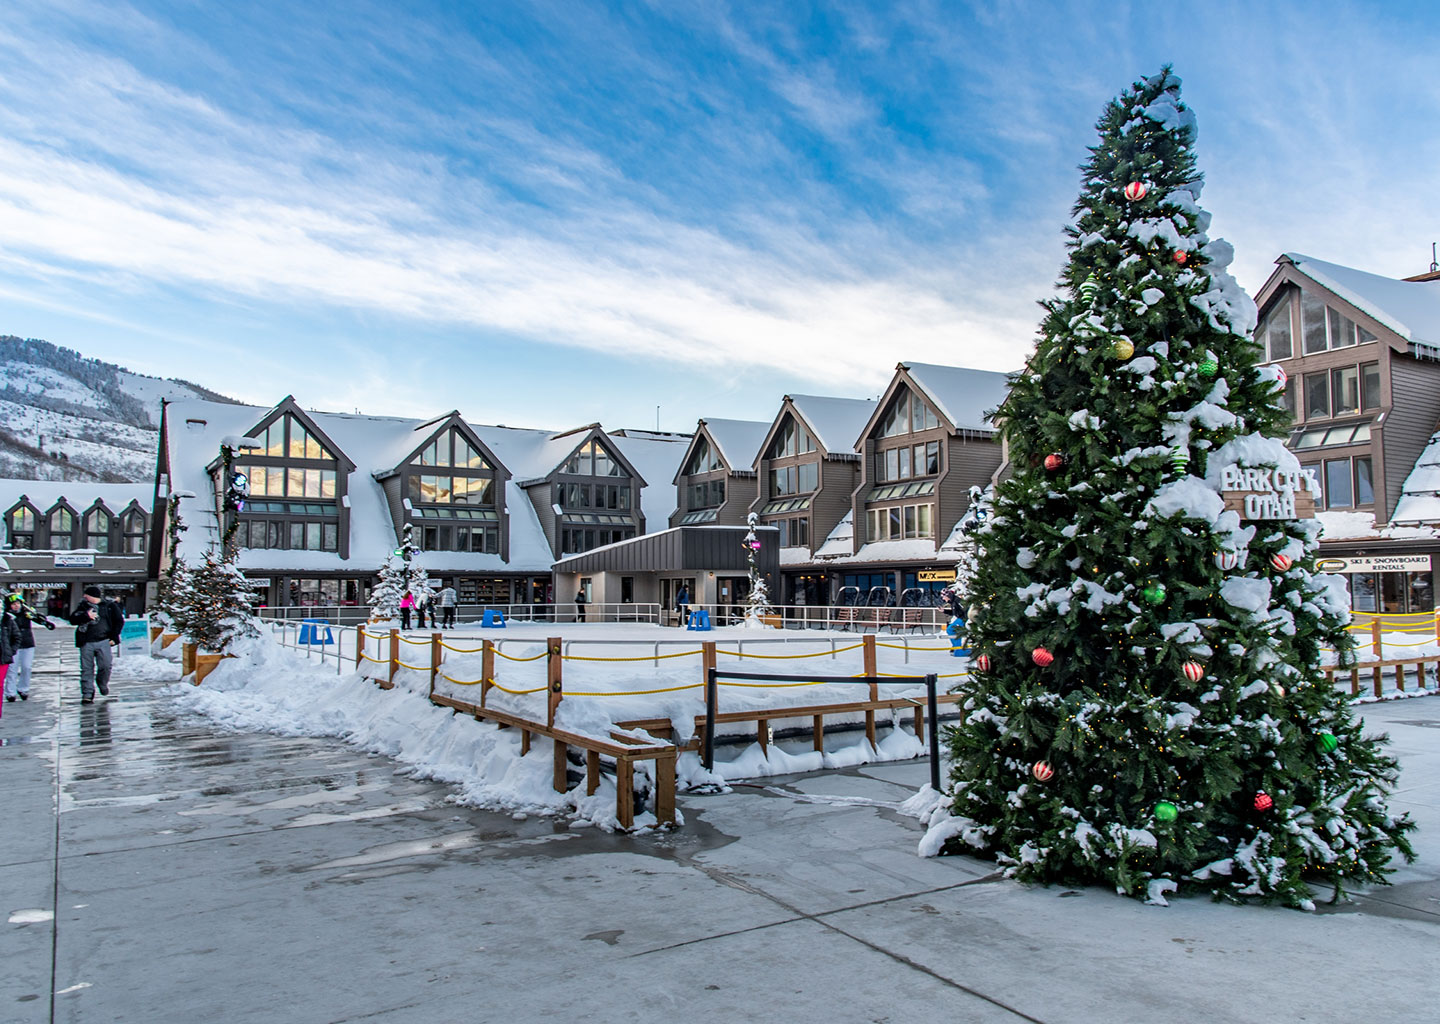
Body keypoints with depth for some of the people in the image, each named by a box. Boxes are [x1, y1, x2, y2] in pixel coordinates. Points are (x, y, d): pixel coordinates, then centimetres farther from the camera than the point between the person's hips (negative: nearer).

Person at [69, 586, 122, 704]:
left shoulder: (110, 606, 3)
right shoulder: (83, 606, 9)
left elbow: (119, 621, 9)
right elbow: (72, 620, 1)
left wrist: (114, 636, 3)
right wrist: (86, 616, -16)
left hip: (103, 641, -2)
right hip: (86, 642, 2)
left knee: (105, 665, -7)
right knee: (87, 669, 0)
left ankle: (103, 684, 22)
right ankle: (87, 694, 4)